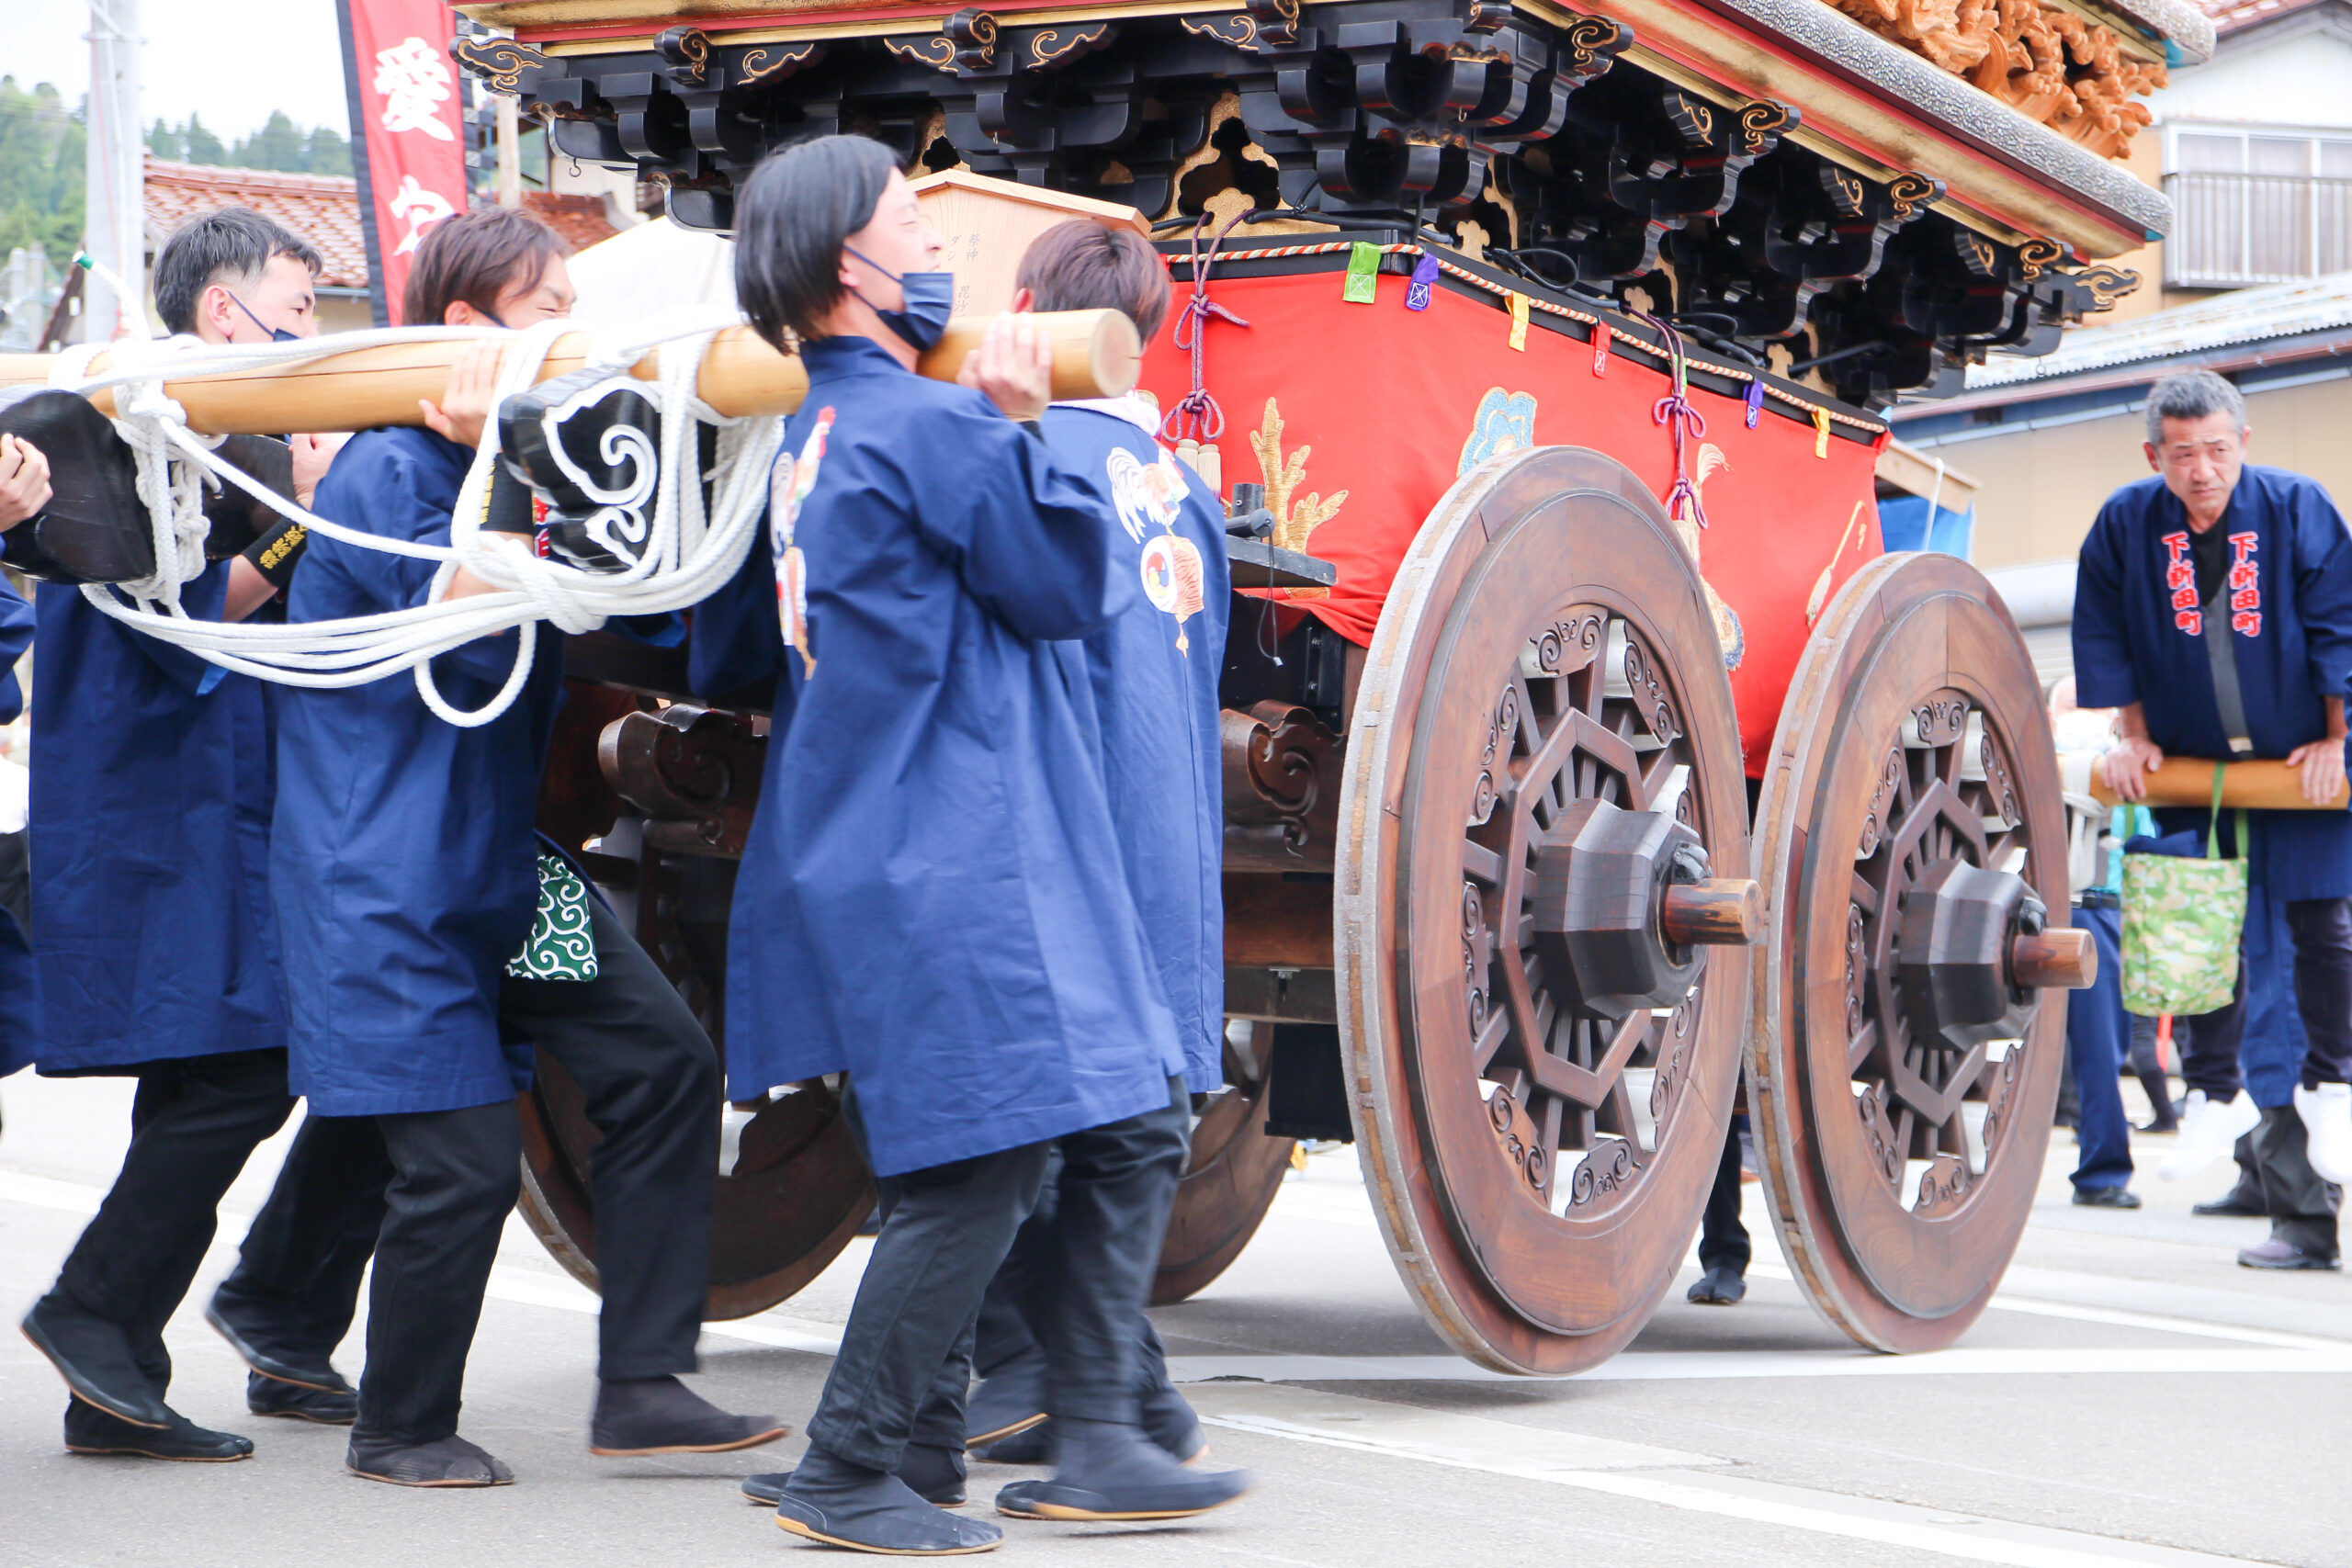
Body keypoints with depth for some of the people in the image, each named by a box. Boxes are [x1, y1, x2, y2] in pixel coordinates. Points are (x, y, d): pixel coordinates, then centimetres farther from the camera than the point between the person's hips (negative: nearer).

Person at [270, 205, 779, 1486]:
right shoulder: (388, 473, -15)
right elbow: (476, 640, -24)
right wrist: (488, 466, -28)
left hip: (499, 855, 9)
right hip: (388, 878, -9)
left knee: (663, 1065, 2)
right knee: (463, 1156, -7)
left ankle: (641, 1389, 8)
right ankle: (400, 1428, 15)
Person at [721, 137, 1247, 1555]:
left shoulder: (821, 438, 16)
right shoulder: (937, 425, -14)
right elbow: (1075, 588, -9)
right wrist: (1021, 427, -1)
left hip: (915, 847, 10)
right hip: (953, 863, -10)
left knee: (1133, 1126, 10)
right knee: (980, 1172, -6)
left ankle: (1099, 1439, 12)